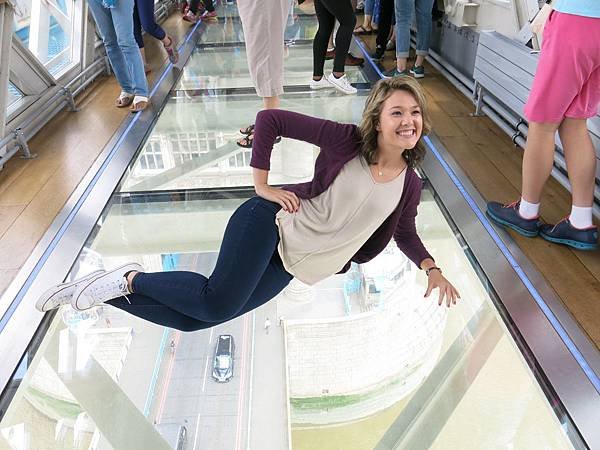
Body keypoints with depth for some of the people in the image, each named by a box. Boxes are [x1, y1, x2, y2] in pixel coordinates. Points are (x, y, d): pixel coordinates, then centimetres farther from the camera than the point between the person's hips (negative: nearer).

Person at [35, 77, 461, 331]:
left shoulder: (410, 184, 3)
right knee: (217, 303, -25)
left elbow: (406, 234, 20)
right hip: (275, 221, -4)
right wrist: (263, 185, -12)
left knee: (204, 312, -5)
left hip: (294, 263, 5)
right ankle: (130, 280, -1)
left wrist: (433, 269, 6)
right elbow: (270, 119, -11)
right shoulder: (347, 140, -12)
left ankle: (129, 284, 13)